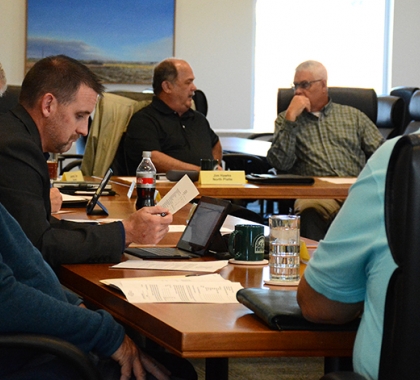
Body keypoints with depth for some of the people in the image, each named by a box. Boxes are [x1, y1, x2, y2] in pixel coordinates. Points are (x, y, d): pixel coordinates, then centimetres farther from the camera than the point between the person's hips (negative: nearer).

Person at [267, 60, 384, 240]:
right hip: (315, 195, -1)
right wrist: (291, 117, 1)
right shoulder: (285, 120, 20)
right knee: (310, 212, -38)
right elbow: (281, 163, 4)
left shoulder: (353, 116, 23)